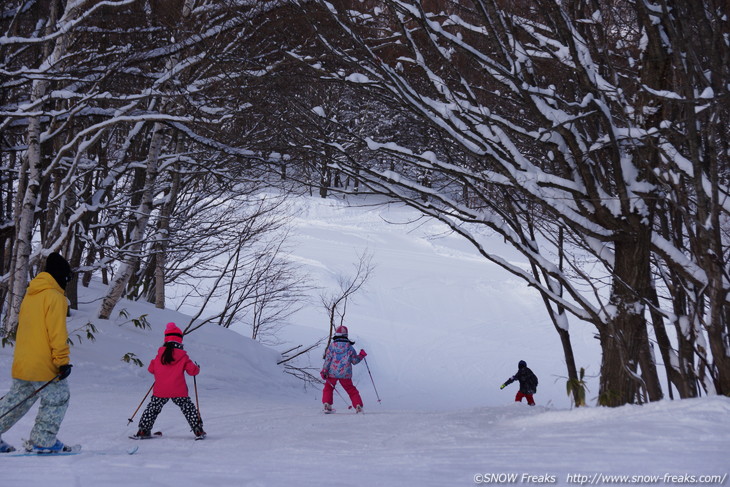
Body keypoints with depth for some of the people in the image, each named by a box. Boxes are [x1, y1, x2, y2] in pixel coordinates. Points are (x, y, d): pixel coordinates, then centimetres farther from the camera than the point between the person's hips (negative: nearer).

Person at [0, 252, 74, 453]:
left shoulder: (30, 295, 15)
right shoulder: (55, 297, -12)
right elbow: (57, 333, -18)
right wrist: (63, 361, -16)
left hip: (22, 362, 8)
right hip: (43, 365, -8)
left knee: (17, 400, 16)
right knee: (57, 399, 4)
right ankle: (42, 441, 5)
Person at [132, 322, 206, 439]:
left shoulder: (159, 355, 2)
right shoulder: (183, 357, -4)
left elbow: (151, 369, 11)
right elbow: (192, 371, -3)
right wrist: (197, 367, 20)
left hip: (160, 391, 1)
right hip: (179, 392, -1)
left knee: (152, 409, 17)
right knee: (189, 409, 10)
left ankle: (143, 431, 16)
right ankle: (198, 431, 7)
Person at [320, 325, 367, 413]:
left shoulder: (332, 346, -3)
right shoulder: (349, 347, -1)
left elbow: (327, 360, -5)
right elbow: (355, 361, 5)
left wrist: (324, 371, 1)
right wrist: (361, 355, 21)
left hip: (332, 373, -1)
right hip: (345, 374, 1)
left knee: (328, 388, 17)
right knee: (351, 390, 14)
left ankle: (327, 405, 3)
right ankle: (358, 406, 6)